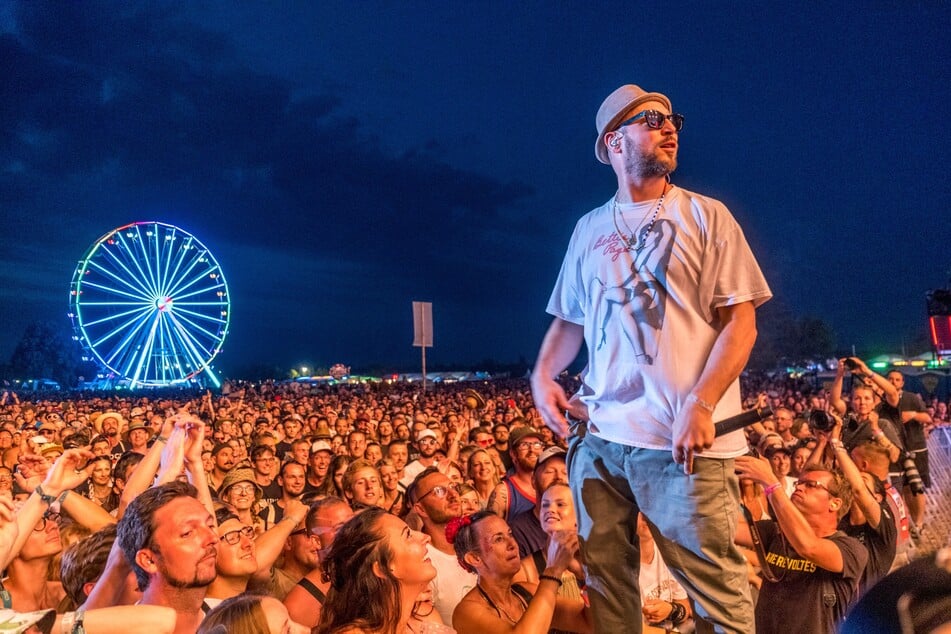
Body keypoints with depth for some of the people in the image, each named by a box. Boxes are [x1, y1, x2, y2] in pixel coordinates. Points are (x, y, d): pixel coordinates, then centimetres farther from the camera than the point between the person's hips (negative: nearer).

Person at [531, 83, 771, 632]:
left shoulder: (705, 216, 3)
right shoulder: (590, 229, 13)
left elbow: (741, 321, -4)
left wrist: (700, 405, -16)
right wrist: (543, 375, 1)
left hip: (683, 438, -3)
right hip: (599, 435, 4)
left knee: (716, 584, -2)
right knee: (605, 579, 12)